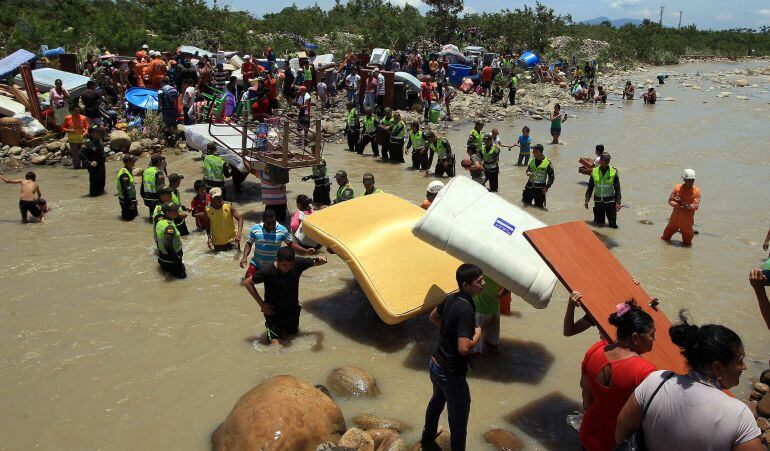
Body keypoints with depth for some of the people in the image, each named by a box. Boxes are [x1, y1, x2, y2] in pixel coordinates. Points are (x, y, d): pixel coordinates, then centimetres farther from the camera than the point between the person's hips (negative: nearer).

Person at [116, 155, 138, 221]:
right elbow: (125, 190, -26)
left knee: (135, 213, 21)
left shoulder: (129, 171, 7)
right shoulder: (124, 174, -25)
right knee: (129, 216, -4)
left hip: (131, 198, 10)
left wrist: (134, 199, 19)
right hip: (126, 200, -10)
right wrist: (129, 203, -23)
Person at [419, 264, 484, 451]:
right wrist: (477, 335, -15)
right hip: (451, 372, -9)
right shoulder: (466, 310, -29)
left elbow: (433, 317, 17)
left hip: (435, 364, 10)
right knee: (459, 418, 9)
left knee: (437, 401, 32)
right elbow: (464, 348, -33)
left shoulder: (451, 299, -3)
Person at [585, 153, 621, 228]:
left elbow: (617, 189, -2)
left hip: (610, 202, -2)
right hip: (598, 202, 2)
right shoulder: (594, 171, 1)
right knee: (598, 223, 9)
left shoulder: (614, 172, -4)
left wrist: (618, 203, -7)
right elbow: (590, 188, 8)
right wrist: (587, 200, 5)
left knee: (613, 224, -2)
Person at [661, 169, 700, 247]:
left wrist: (689, 207, -35)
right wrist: (676, 205, -22)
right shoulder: (677, 188, -4)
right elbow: (670, 200, -3)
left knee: (687, 243, 9)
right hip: (675, 217, 2)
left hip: (687, 220, -2)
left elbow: (696, 205, -16)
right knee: (665, 238, 16)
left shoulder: (696, 191, -10)